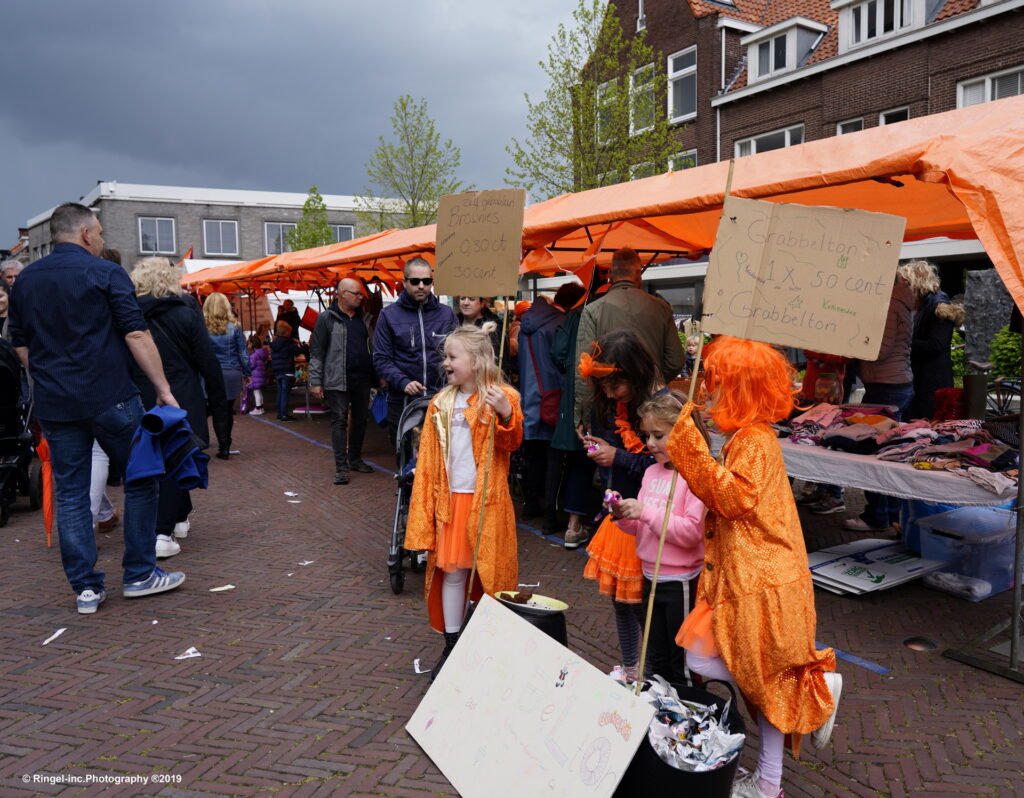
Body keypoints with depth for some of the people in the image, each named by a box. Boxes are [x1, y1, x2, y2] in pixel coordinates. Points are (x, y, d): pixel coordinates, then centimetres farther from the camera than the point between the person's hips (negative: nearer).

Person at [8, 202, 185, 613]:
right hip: (110, 398, -5)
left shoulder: (25, 280, 12)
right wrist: (163, 388, -10)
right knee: (141, 481, 9)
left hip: (54, 405, 5)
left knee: (70, 495, 9)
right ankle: (140, 575, 13)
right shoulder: (105, 272, -5)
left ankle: (85, 588, 13)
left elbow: (21, 346, 17)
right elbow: (136, 335, -12)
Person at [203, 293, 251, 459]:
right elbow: (243, 353, 1)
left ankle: (223, 448, 4)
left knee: (218, 412, 4)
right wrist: (247, 373, 10)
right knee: (228, 411, 13)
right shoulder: (234, 327, -2)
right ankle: (225, 445, 24)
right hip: (232, 375, 2)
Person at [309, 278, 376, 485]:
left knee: (360, 420, 11)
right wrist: (315, 382, -8)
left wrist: (378, 374, 10)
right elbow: (316, 353, -4)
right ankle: (341, 467, 1)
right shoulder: (326, 318, -4)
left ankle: (355, 459, 26)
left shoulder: (363, 318, 11)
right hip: (337, 381, -5)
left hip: (362, 379, 5)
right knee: (339, 421, -2)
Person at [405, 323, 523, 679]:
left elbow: (511, 443, -18)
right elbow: (427, 460, 8)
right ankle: (451, 646, 22)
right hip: (450, 499, 4)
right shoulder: (441, 403, 8)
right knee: (452, 571, 9)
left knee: (491, 572, 6)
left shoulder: (501, 397, -5)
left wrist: (506, 414, -37)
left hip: (487, 501, -4)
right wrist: (424, 509, 5)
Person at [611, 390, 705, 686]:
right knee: (655, 659, 23)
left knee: (681, 663, 10)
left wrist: (646, 512, -26)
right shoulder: (652, 472, 6)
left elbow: (692, 531, -26)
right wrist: (623, 515, -8)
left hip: (681, 582, -7)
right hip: (651, 577, 8)